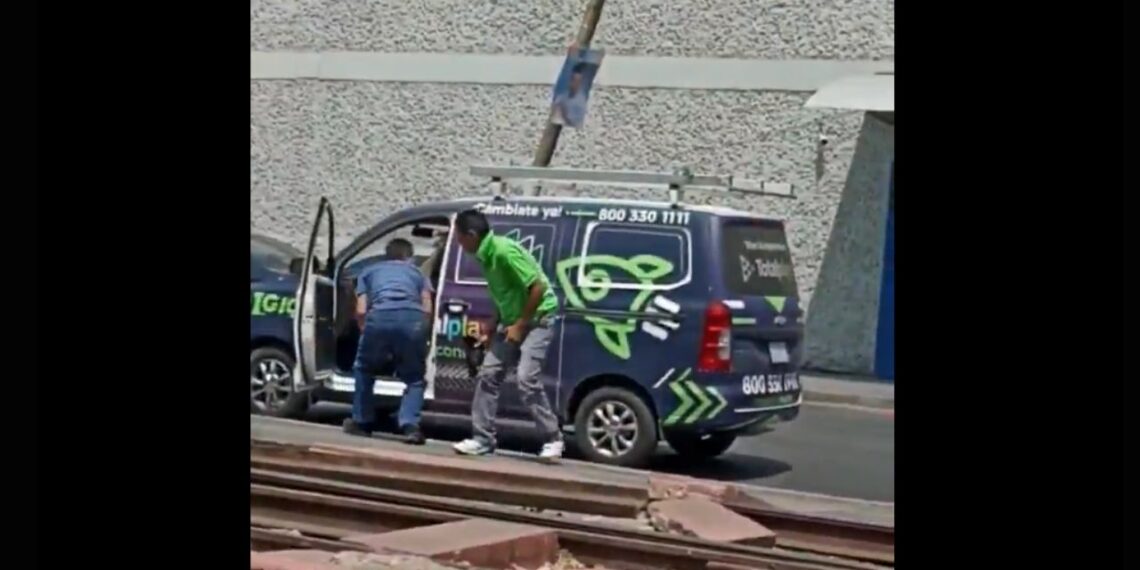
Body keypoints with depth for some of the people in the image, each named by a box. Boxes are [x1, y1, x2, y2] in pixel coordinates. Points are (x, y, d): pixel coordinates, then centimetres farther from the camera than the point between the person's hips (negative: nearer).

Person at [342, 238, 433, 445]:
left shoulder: (369, 272, 32)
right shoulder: (416, 272, 33)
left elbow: (361, 311, 19)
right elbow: (427, 309, 19)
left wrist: (367, 333, 34)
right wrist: (422, 334, 32)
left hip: (381, 317, 0)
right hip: (413, 318, 0)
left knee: (364, 370, 26)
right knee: (414, 377, 17)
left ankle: (362, 422, 29)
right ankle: (410, 426, -3)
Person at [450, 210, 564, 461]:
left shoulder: (504, 251, -24)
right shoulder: (486, 256, 4)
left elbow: (538, 288, -25)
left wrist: (520, 325, -19)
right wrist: (496, 325, 10)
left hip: (537, 319, -9)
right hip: (512, 321, 9)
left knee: (527, 379, -19)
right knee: (488, 375, 4)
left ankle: (552, 439, -7)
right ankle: (482, 439, 10)